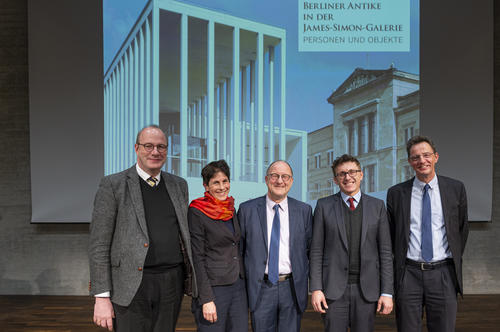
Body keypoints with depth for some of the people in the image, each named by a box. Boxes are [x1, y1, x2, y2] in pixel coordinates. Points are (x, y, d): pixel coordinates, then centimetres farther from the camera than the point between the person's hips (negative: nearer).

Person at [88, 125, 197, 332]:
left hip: (171, 284, 4)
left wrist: (191, 279, 13)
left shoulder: (179, 185, 10)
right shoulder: (112, 185, -4)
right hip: (132, 287, -4)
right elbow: (98, 244, -5)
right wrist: (101, 297, -9)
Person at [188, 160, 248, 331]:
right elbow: (197, 258, -12)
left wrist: (243, 283, 15)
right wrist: (206, 299, -16)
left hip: (238, 285, 6)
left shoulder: (231, 210, 11)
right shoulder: (197, 212, -10)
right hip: (213, 288, -6)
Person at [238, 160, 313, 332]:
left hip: (293, 288, 1)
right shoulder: (247, 209, -1)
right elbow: (238, 249, 4)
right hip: (261, 289, -1)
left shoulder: (304, 210, 3)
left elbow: (311, 248, 7)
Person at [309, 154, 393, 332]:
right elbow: (317, 250, 2)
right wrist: (316, 289, -6)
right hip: (334, 289, -1)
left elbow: (385, 251, 4)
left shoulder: (377, 206, 6)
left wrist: (387, 292, -2)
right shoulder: (324, 205, 3)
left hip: (367, 290, 1)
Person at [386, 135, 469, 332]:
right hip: (409, 274, 0)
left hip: (443, 274, 0)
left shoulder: (455, 189, 4)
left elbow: (462, 228, 13)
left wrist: (454, 261, 14)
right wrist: (400, 262, 7)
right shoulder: (396, 193, 2)